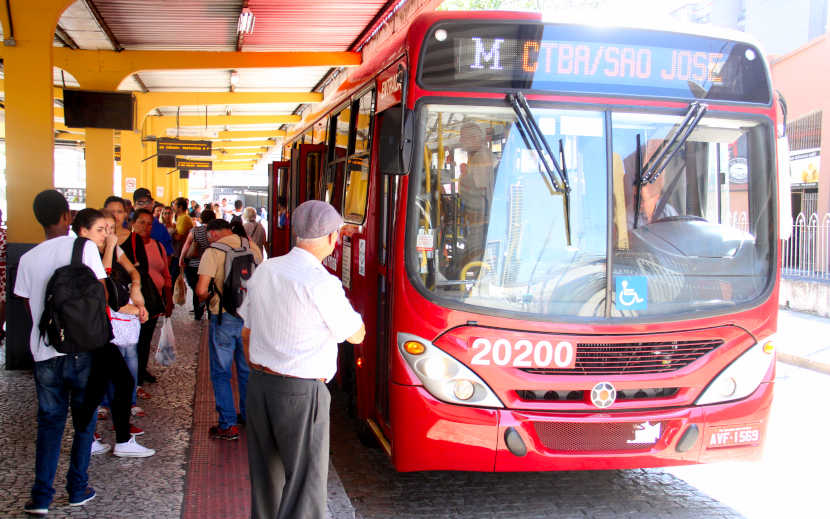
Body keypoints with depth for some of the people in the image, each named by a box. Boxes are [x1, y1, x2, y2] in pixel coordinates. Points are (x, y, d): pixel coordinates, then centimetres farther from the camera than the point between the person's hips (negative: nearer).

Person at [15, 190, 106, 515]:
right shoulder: (84, 247, -8)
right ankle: (78, 490, 19)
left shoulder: (28, 259, 2)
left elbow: (30, 308, 8)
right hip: (83, 348, -2)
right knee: (84, 419, 13)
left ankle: (41, 497, 10)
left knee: (49, 422, 12)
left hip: (45, 351, 2)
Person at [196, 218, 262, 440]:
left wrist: (207, 298, 4)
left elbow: (201, 290, -17)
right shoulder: (253, 248, 3)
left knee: (221, 372, 5)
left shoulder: (213, 252, -11)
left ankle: (228, 424, 3)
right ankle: (248, 415, 29)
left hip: (224, 318, -5)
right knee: (247, 369, 18)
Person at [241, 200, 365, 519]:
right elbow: (356, 335, -4)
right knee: (304, 482, 3)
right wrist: (341, 301, 11)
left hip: (259, 385, 7)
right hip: (301, 394, -7)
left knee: (265, 477, 19)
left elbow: (247, 334, 12)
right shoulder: (322, 284, -18)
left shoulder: (264, 271, 3)